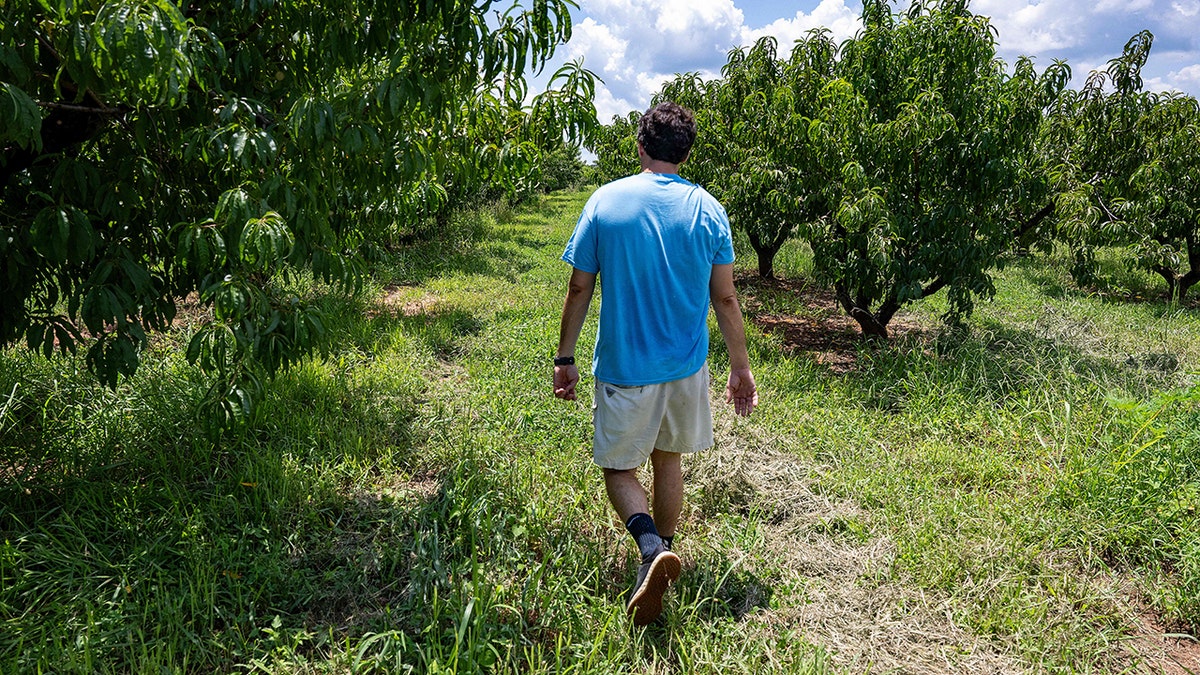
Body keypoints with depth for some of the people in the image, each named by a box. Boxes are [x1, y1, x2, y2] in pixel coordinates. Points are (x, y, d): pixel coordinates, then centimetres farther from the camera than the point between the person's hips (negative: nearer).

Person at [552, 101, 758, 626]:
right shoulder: (707, 209, -3)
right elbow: (724, 298, -1)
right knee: (667, 460, 21)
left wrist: (564, 358, 6)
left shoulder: (606, 201, -7)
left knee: (619, 468, 11)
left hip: (624, 367, -2)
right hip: (687, 366, 3)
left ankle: (652, 548, -15)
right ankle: (662, 550, 35)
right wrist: (740, 368, 9)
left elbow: (579, 290, -4)